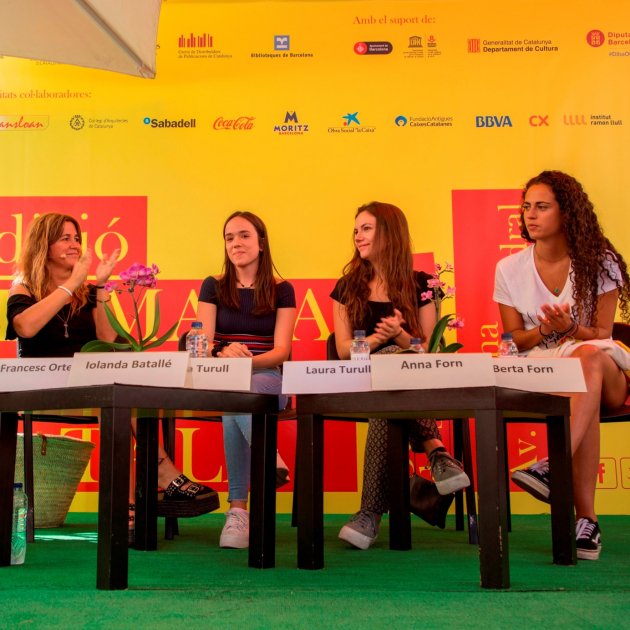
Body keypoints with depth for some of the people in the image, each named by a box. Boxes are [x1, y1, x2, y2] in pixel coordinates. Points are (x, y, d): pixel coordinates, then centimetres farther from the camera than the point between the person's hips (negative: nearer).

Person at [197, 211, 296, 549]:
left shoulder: (281, 290, 8)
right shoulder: (213, 287, 10)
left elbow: (281, 350, -2)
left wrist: (248, 359, -23)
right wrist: (224, 355, -24)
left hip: (268, 380, -1)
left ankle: (238, 509, -36)